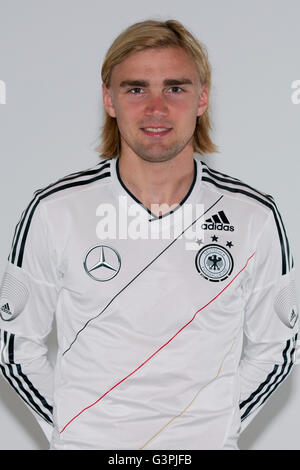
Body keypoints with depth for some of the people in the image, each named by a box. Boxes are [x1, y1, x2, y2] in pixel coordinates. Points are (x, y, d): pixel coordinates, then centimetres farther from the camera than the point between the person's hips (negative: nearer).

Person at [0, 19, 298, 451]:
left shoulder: (256, 217, -7)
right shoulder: (54, 211, -10)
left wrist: (219, 427, -4)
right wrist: (70, 430, -6)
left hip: (207, 443, 1)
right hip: (86, 440, 0)